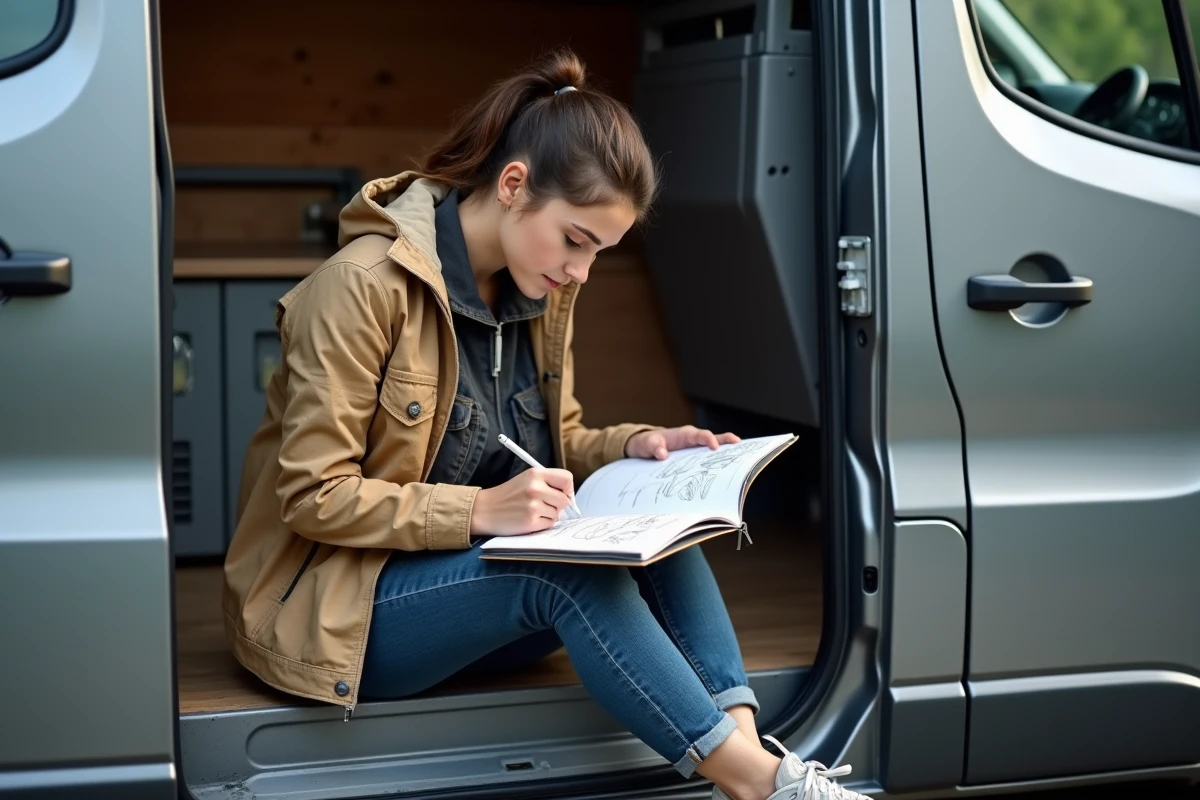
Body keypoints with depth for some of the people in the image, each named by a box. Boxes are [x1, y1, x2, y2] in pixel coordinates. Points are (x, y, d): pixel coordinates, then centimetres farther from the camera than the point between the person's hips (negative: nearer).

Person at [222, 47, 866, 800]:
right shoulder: (365, 284, -20)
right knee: (571, 571, -31)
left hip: (470, 574, 7)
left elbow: (555, 439, 14)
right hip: (337, 606, -7)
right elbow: (313, 497, -20)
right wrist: (478, 510, -31)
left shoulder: (541, 291, 2)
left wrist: (633, 445, -8)